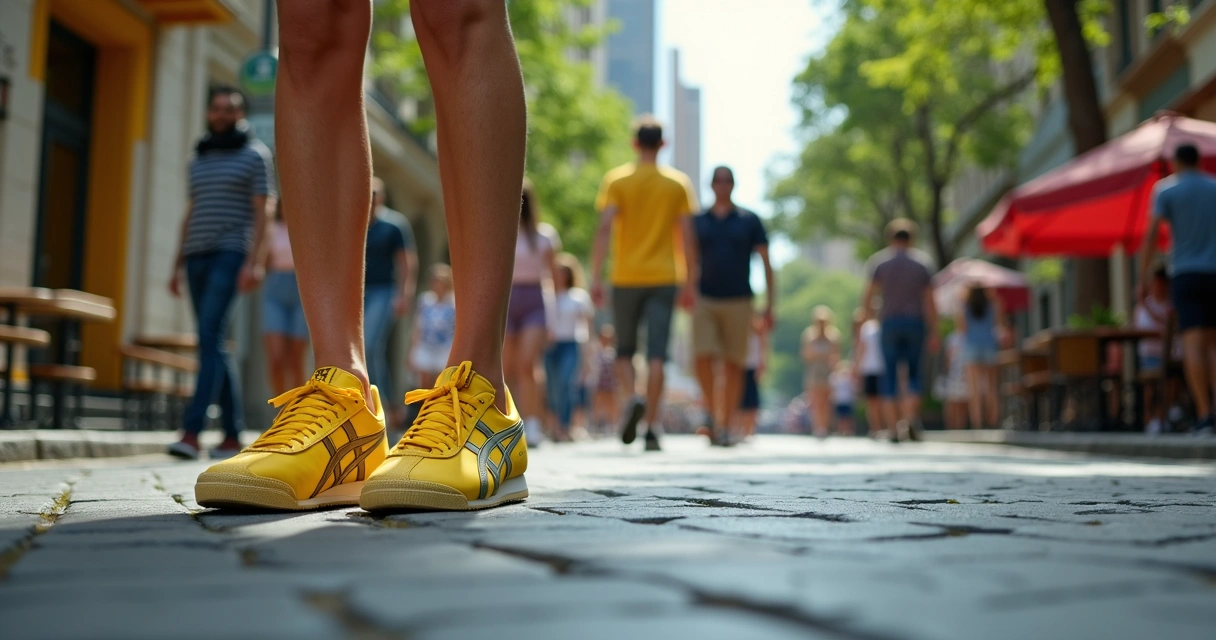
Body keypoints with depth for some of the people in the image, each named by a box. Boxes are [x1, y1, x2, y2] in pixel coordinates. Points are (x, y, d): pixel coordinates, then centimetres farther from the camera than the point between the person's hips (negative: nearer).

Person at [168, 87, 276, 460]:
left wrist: (254, 262, -18)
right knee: (214, 345, 4)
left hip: (230, 255, -7)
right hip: (196, 257, 7)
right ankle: (233, 434, 9)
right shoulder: (199, 159, 21)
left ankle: (192, 432, -22)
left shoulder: (255, 154, 2)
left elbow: (264, 210, -6)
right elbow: (191, 215, 21)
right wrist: (177, 266, 15)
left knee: (210, 338, -17)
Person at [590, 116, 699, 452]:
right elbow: (687, 237, 3)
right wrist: (691, 283, 8)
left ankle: (632, 399, -12)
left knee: (624, 350, 13)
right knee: (656, 353, -2)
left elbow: (605, 228, -9)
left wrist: (595, 276, -10)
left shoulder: (616, 181, 2)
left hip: (626, 278, 0)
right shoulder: (678, 183, 6)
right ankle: (651, 427, -5)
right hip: (664, 277, 0)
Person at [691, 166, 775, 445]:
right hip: (705, 299, 1)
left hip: (738, 300, 0)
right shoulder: (697, 221, 8)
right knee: (703, 359, -13)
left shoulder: (749, 220, 5)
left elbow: (766, 263, 4)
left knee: (734, 365, 2)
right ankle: (712, 413, 7)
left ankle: (728, 424, 12)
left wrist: (769, 304, -2)